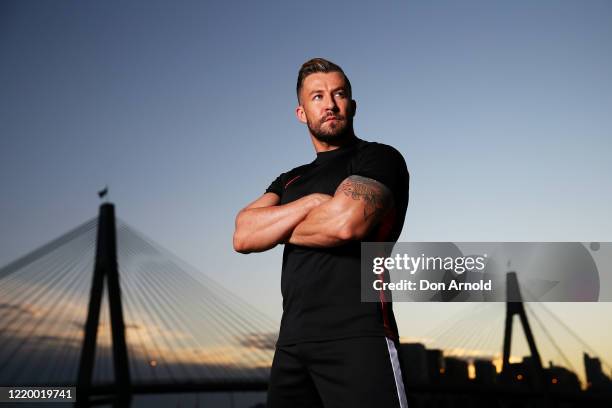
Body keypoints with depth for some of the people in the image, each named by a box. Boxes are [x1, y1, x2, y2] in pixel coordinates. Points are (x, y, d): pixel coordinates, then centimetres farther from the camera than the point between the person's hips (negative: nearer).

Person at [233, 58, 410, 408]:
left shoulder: (379, 159, 2)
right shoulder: (290, 181, 20)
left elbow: (345, 223, -17)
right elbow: (244, 237, 4)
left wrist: (280, 229, 2)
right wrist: (314, 202, -8)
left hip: (357, 337, -5)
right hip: (293, 342, 6)